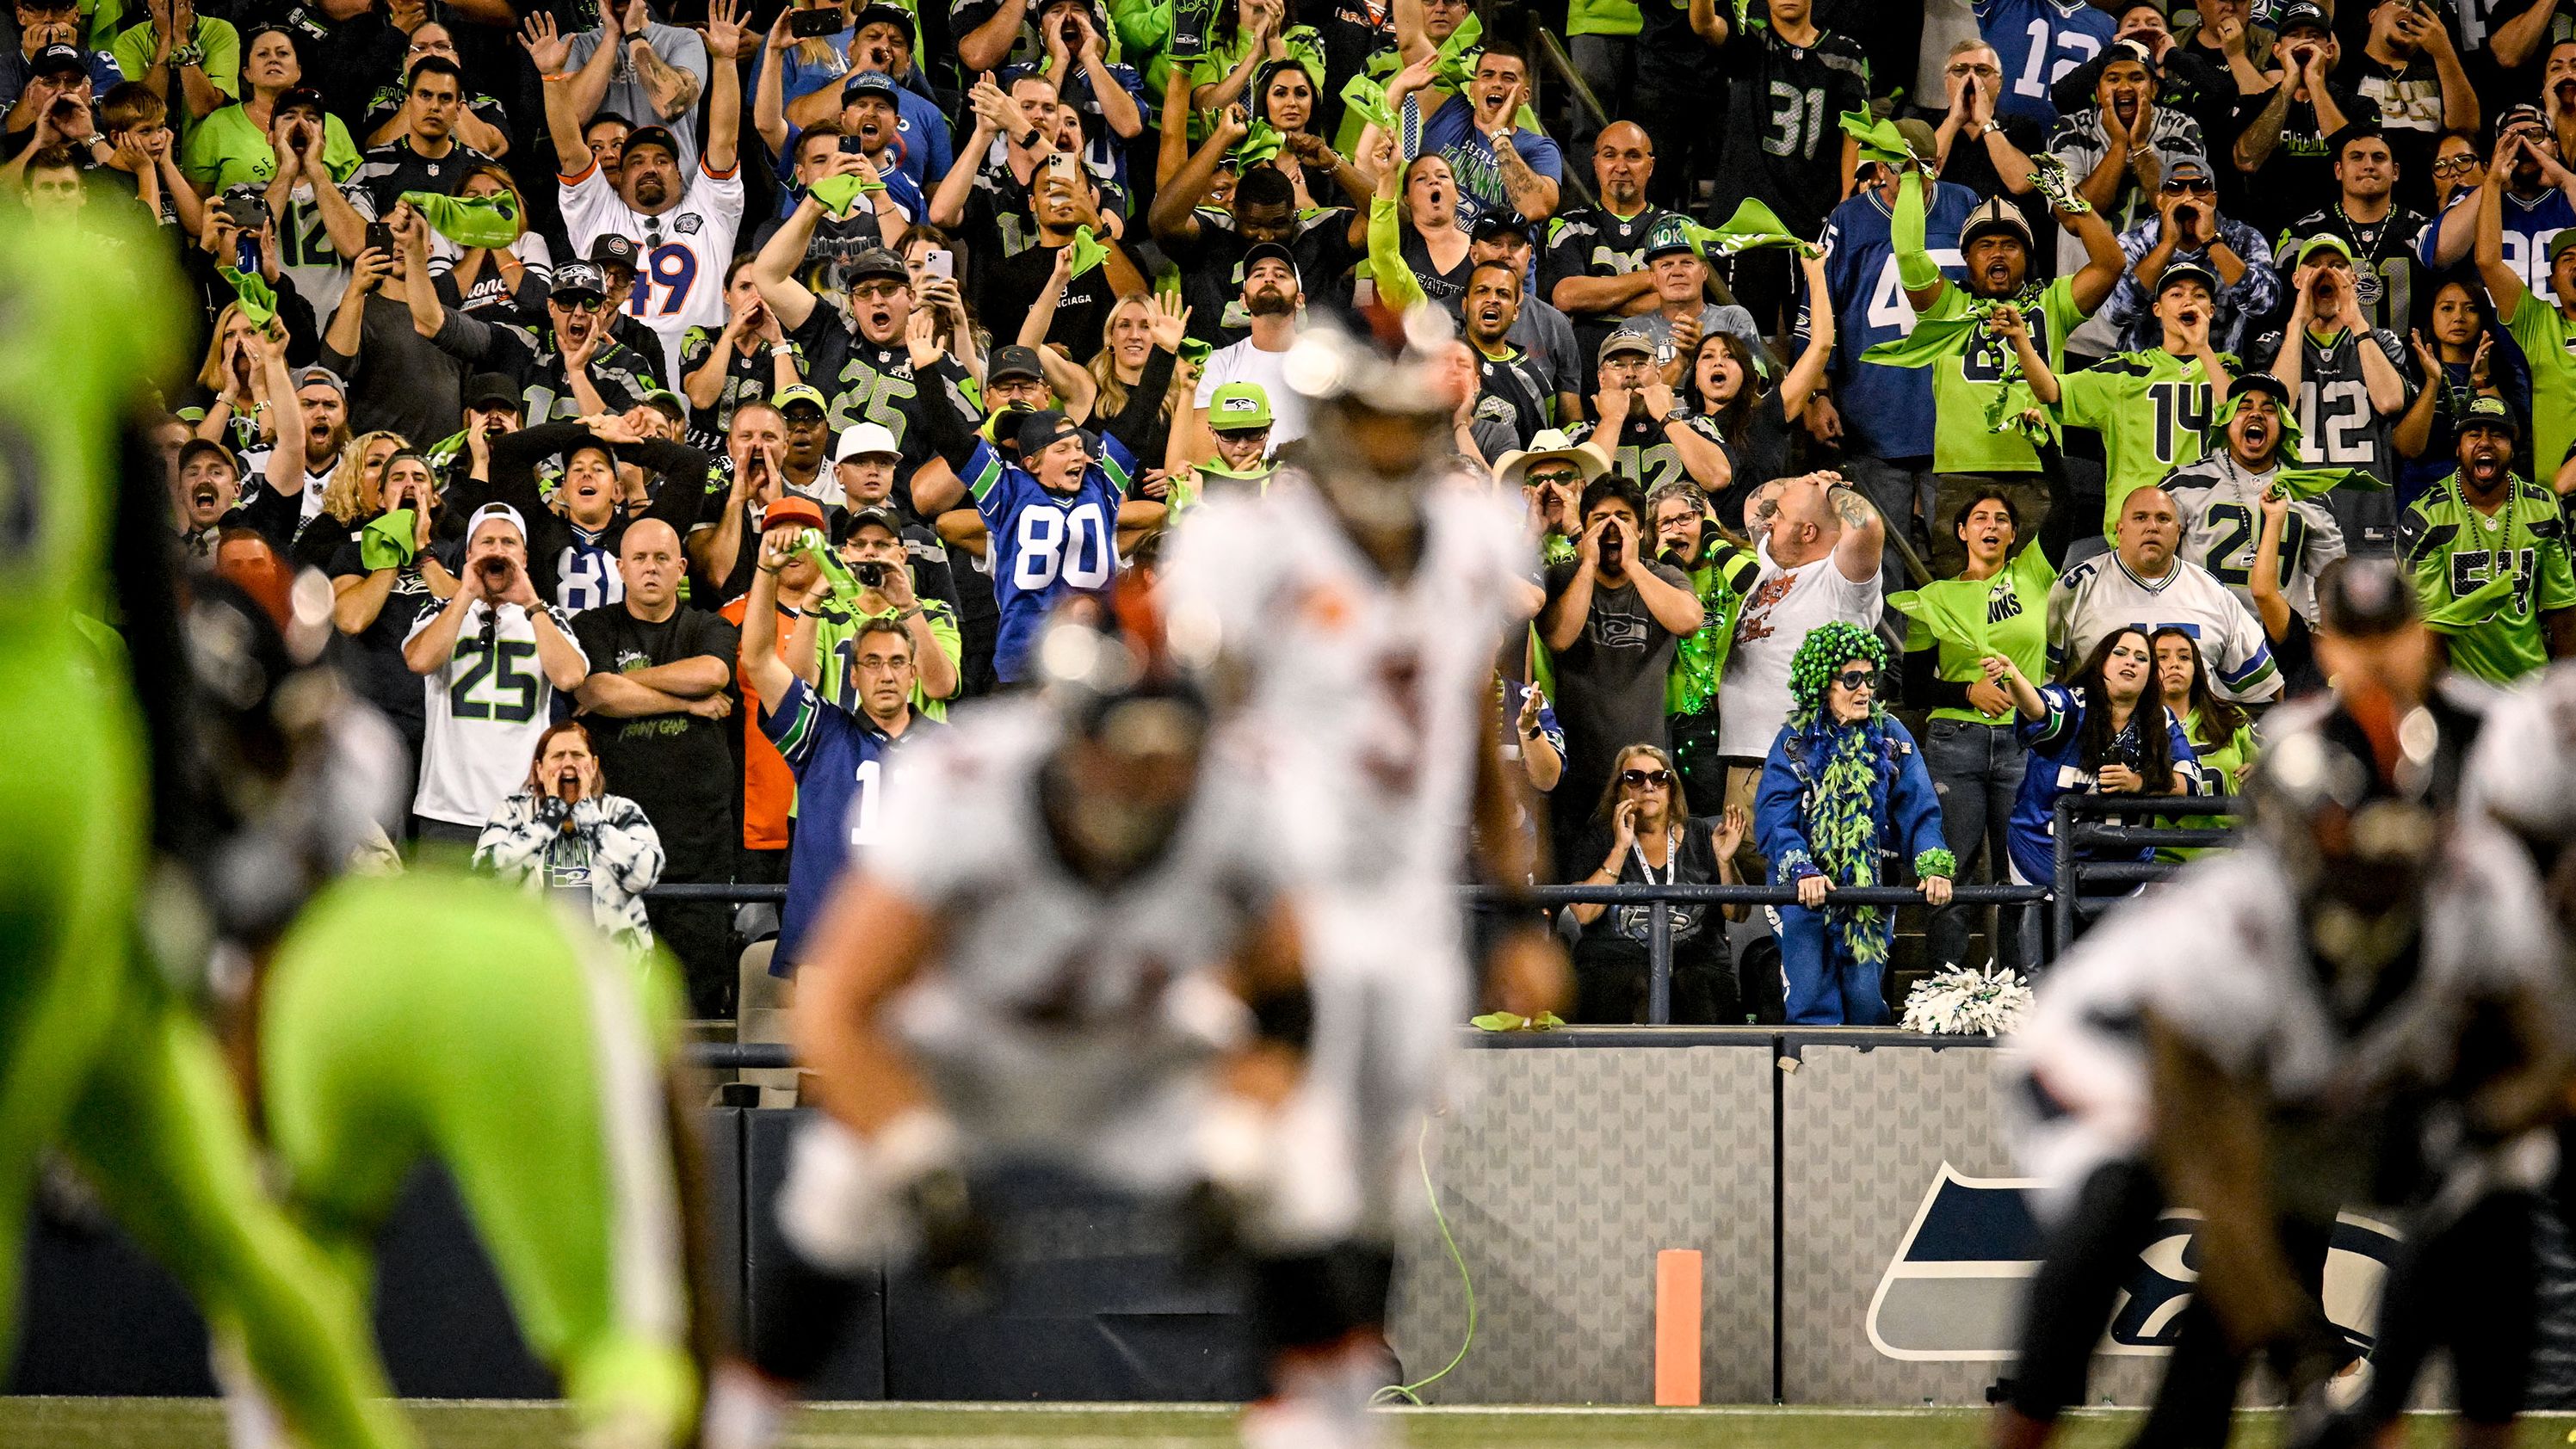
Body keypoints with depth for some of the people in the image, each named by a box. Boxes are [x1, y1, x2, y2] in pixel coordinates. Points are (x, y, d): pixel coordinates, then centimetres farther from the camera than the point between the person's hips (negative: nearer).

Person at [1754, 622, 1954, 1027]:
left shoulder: (1891, 736, 5)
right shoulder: (1795, 741, 0)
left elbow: (1919, 810, -2)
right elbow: (1775, 816, -9)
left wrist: (1933, 867, -19)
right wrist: (1802, 871, -26)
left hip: (1871, 887, 1)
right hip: (1806, 892, -1)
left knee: (1866, 999, -2)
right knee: (1811, 1002, -4)